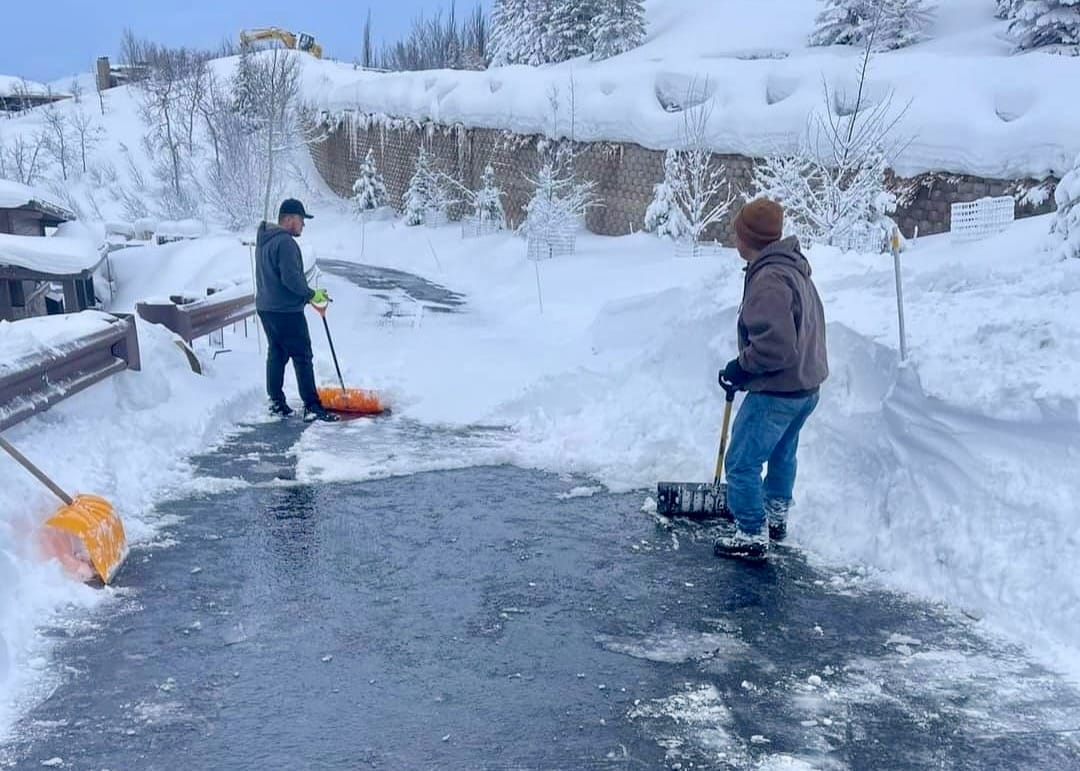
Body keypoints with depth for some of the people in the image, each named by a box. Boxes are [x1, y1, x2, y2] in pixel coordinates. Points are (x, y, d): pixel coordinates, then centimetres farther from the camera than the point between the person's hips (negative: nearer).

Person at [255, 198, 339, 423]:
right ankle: (312, 407, -5)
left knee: (276, 354, 16)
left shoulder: (263, 240, 14)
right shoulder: (285, 242, -18)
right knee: (302, 358, -5)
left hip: (266, 307, 10)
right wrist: (312, 294, -9)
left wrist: (305, 294, 17)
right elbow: (291, 278, -24)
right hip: (287, 311, -10)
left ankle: (276, 402, 20)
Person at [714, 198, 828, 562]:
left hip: (777, 391, -11)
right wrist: (745, 367, 16)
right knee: (782, 452, 27)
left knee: (742, 463, 1)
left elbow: (775, 345, -30)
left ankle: (752, 536, 10)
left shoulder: (768, 280, -25)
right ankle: (776, 516, 43)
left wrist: (741, 368, -14)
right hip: (806, 384, 11)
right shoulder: (793, 267, 8)